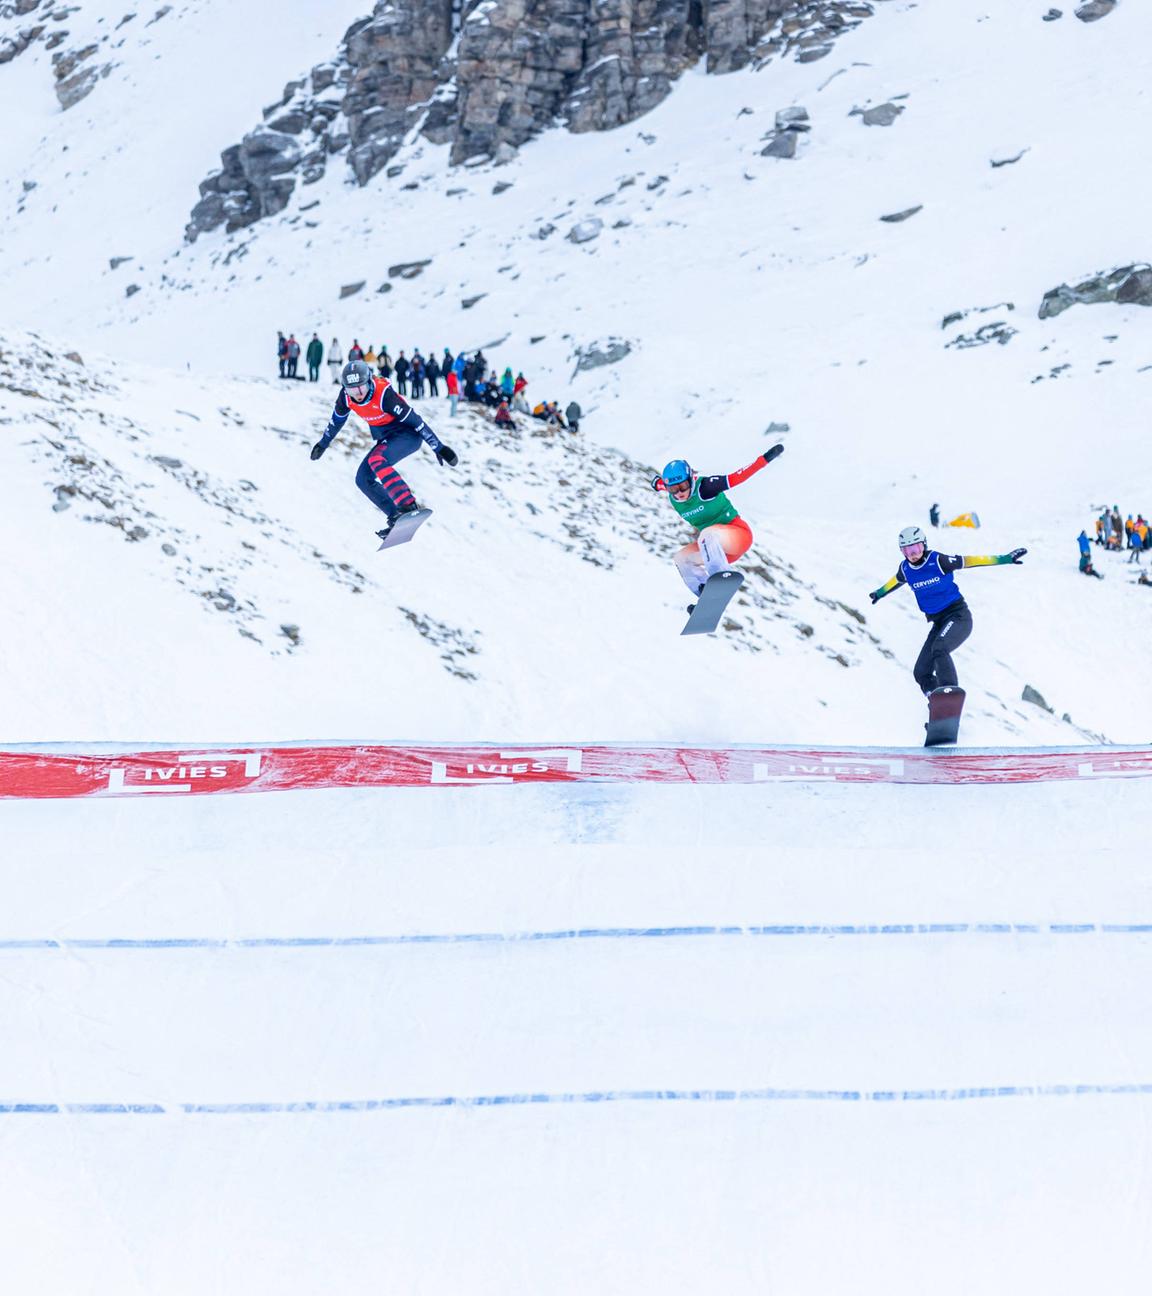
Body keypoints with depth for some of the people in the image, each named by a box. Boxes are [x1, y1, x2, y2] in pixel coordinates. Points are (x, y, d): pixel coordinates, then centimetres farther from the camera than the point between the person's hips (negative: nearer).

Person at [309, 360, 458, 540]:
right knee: (364, 479, 0)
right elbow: (336, 419, 11)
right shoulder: (346, 396, -11)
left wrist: (439, 448, -24)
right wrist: (323, 444, 24)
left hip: (408, 434, -8)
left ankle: (408, 506, -40)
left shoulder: (384, 394, -31)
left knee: (376, 461, -32)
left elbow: (414, 420, -26)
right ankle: (397, 518, 3)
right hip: (386, 438, 8)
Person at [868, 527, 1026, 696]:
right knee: (921, 673, -2)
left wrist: (1006, 558, -14)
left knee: (939, 648, -35)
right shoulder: (905, 569, 3)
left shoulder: (938, 561, -13)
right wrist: (879, 593, 45)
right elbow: (895, 581, 26)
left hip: (958, 616, -7)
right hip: (939, 623, 7)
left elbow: (969, 561, -12)